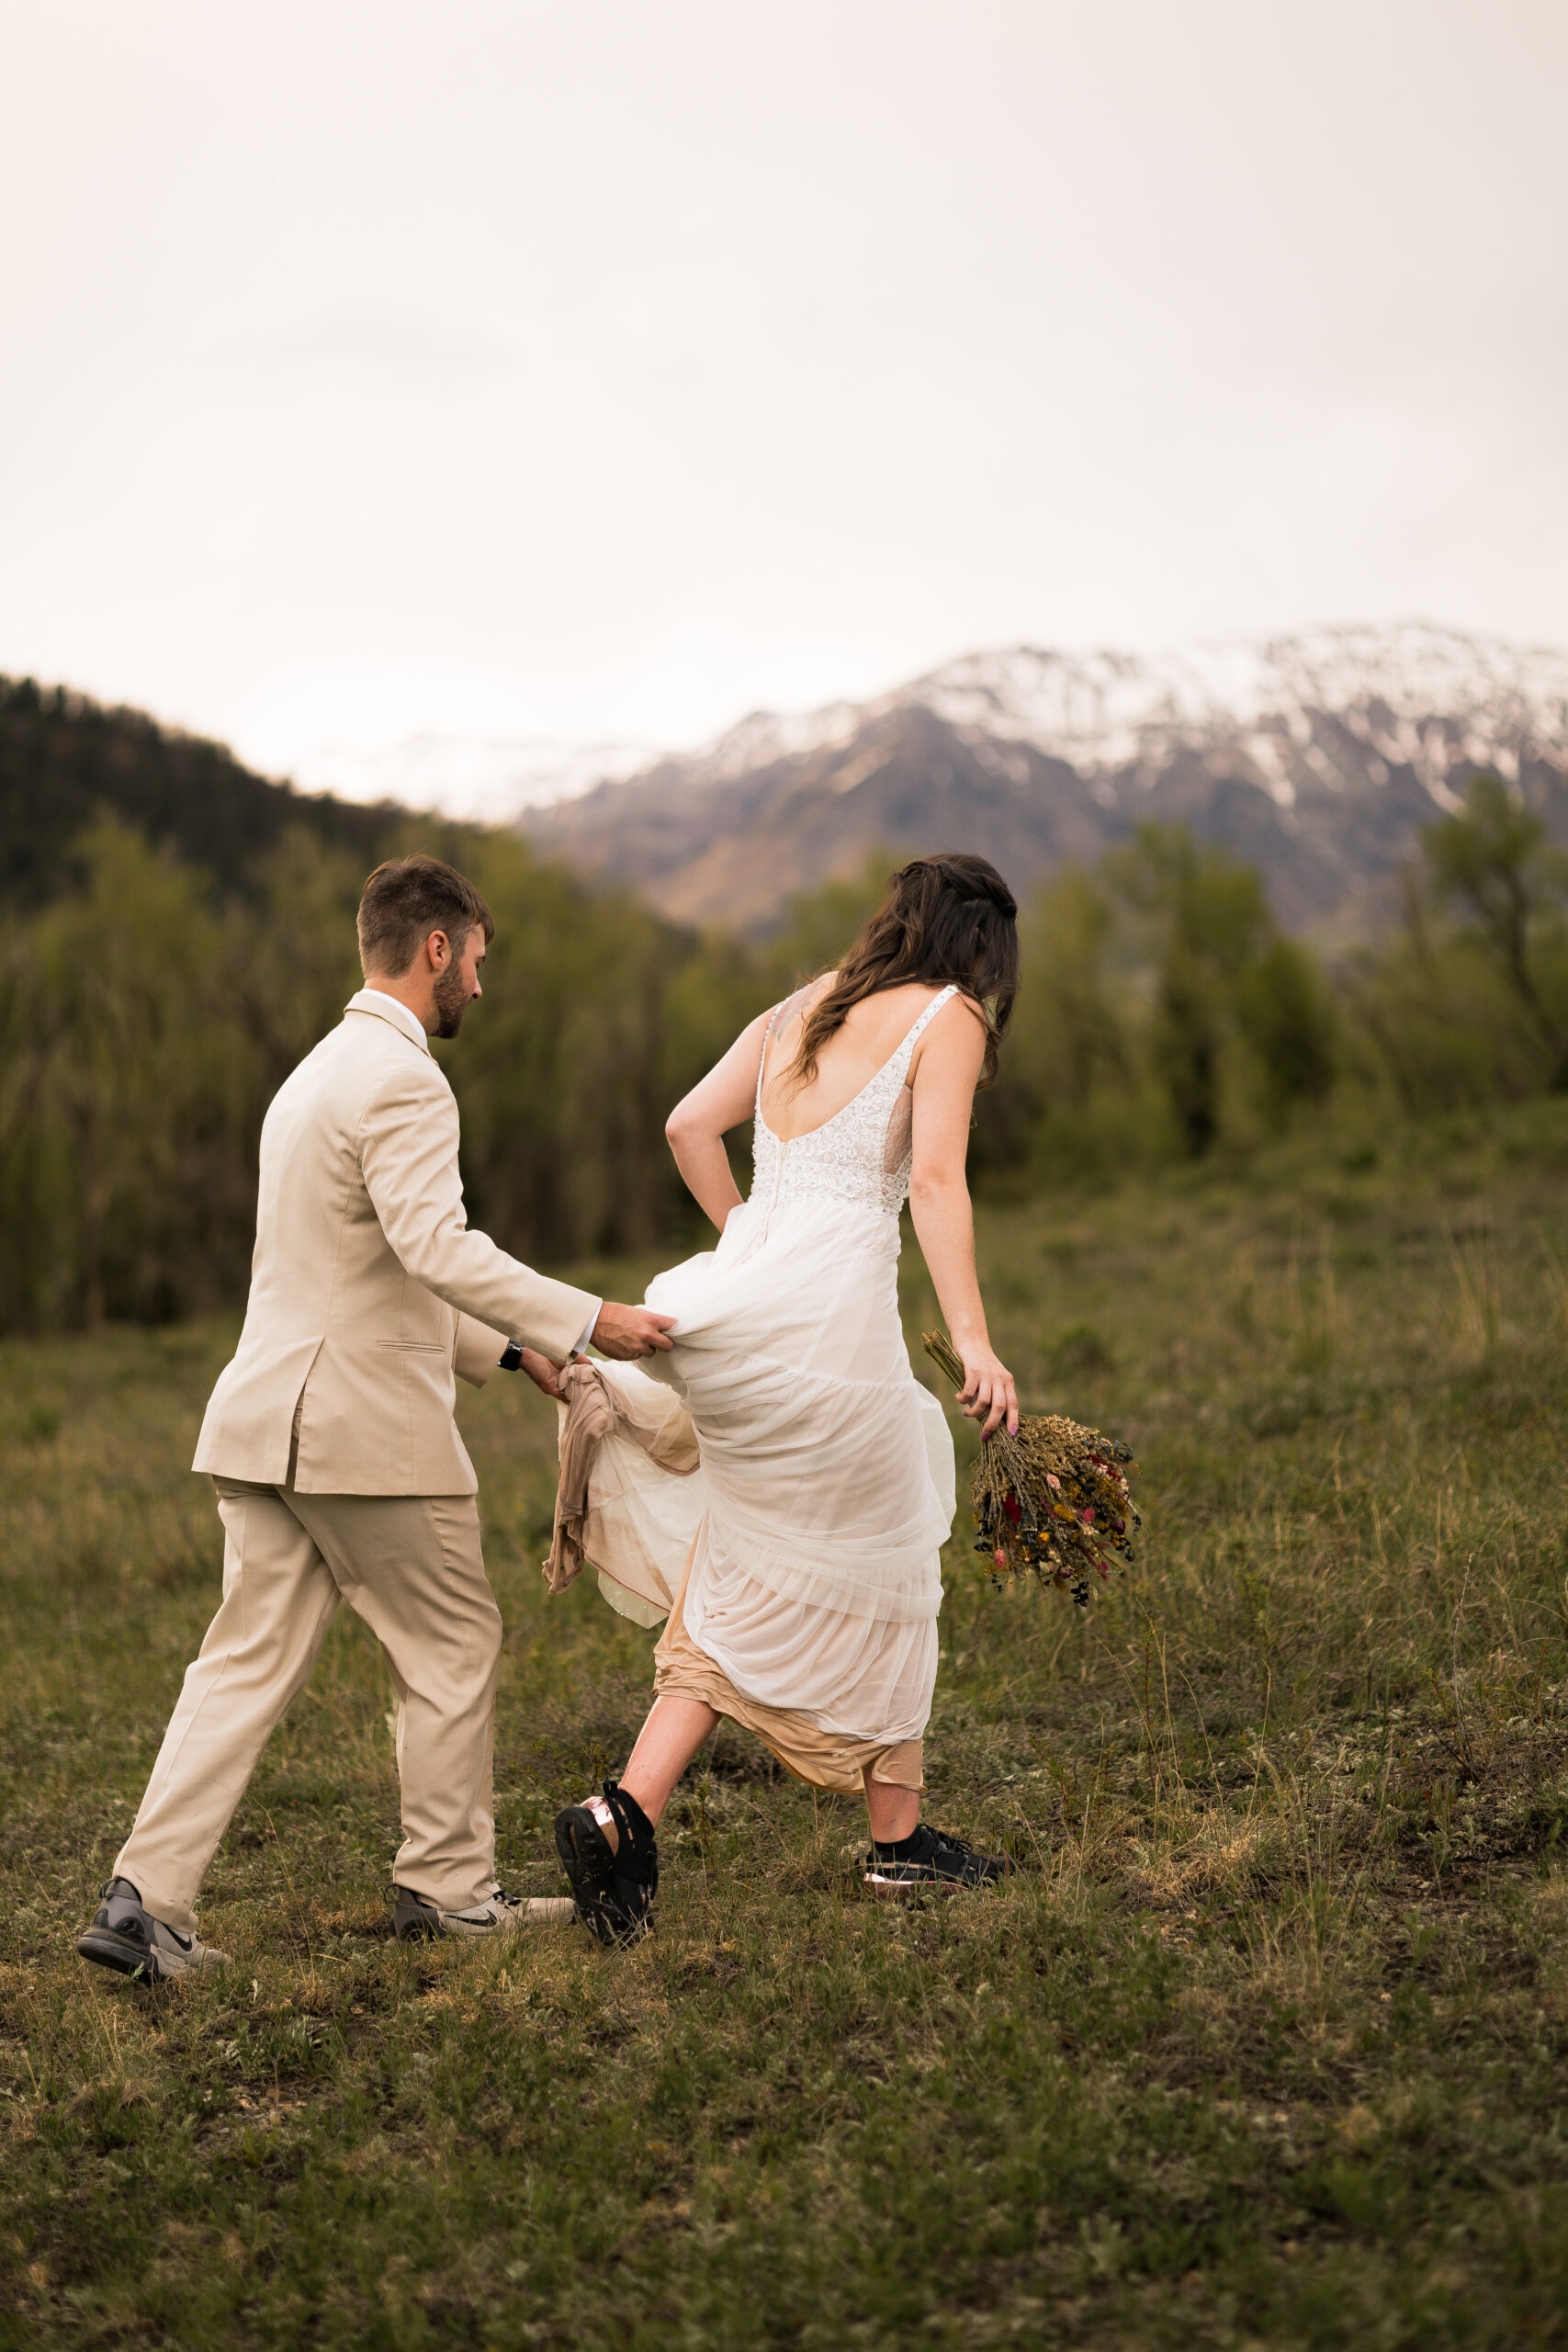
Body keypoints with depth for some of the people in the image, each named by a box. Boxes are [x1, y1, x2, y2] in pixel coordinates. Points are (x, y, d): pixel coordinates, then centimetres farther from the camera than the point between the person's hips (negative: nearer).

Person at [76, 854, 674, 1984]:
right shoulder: (402, 1081, -13)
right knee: (454, 1645, 8)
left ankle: (146, 1898, 1)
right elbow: (436, 1246, -26)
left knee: (250, 1659, 7)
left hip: (271, 1418, 9)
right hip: (365, 1425, -9)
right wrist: (589, 1320, -22)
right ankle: (449, 1886, 18)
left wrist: (510, 1351, 26)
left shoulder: (318, 1073, 20)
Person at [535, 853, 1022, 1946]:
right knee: (878, 1572, 11)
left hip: (745, 1291, 6)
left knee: (742, 1587, 13)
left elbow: (689, 1126, 16)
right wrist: (974, 1340, -18)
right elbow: (936, 1179, -13)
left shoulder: (803, 1007, 19)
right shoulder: (947, 1018, 1)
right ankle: (899, 1840, 22)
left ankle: (629, 1813, -2)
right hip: (833, 1316, -6)